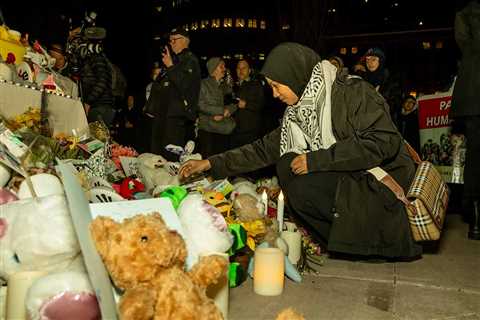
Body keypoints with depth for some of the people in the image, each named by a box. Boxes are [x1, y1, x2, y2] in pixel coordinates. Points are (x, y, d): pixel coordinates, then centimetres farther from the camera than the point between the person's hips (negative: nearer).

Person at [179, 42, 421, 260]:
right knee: (287, 165, -7)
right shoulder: (298, 112, 6)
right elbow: (266, 148, 7)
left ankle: (390, 243, -5)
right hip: (347, 179, 7)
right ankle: (340, 241, -1)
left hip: (385, 182, -7)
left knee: (303, 186, -23)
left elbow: (382, 142, -25)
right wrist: (211, 164, 3)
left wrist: (316, 160, -24)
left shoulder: (352, 91, -15)